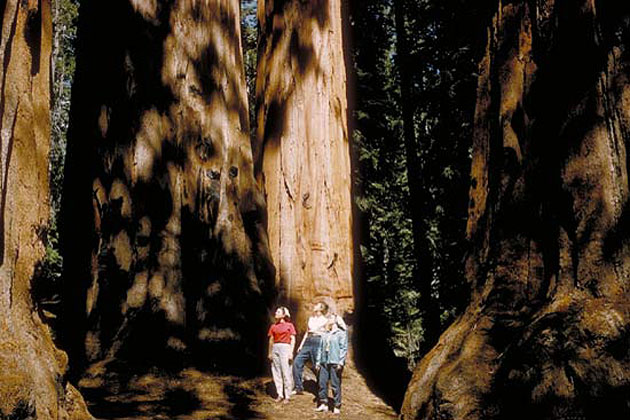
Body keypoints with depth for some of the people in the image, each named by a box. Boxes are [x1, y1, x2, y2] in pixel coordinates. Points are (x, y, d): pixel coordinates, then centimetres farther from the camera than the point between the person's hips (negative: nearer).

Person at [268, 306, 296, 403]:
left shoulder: (289, 325, 2)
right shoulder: (273, 326, 13)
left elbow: (293, 340, 0)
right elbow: (271, 340, 17)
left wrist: (291, 352, -8)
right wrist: (270, 353, 13)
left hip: (285, 348, -5)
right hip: (275, 348, 5)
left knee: (286, 372, -6)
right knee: (276, 372, 5)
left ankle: (287, 396, 0)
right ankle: (280, 394, 14)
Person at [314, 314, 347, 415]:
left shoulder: (341, 333, 1)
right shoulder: (326, 334, 19)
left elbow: (344, 348, -6)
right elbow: (321, 348, 20)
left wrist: (341, 362, -14)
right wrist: (318, 361, 14)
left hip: (335, 363, -6)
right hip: (324, 362, 6)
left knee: (335, 385, -3)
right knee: (322, 383, 3)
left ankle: (337, 406, 4)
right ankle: (323, 404, 13)